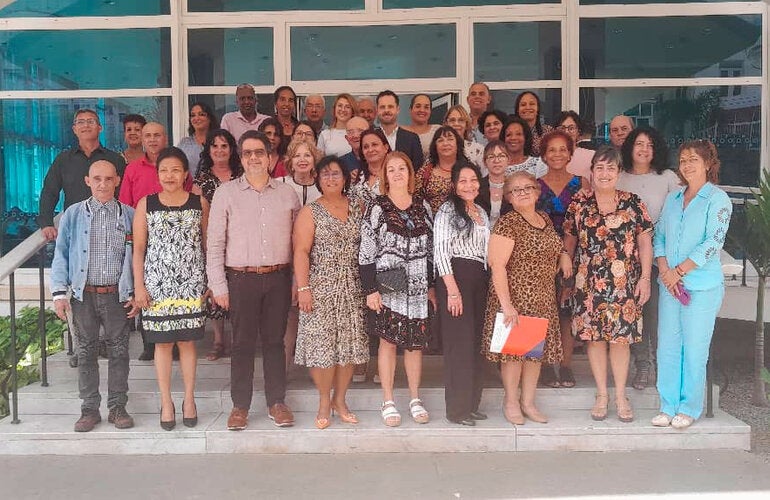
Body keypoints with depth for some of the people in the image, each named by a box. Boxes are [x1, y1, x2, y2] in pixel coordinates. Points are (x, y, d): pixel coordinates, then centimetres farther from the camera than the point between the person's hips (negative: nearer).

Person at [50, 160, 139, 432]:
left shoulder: (129, 215, 2)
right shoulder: (73, 214, 2)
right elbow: (61, 255, 4)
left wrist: (136, 293, 0)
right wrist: (59, 293, -3)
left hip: (117, 295, 0)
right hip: (83, 294, 1)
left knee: (119, 351, 6)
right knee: (86, 352, 8)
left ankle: (118, 407, 18)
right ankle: (89, 409, 19)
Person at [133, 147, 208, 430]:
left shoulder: (199, 203, 3)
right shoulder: (146, 204, 2)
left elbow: (208, 244, 6)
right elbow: (138, 248, 2)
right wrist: (139, 286, -4)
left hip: (191, 283, 0)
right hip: (157, 284, 0)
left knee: (187, 341, 5)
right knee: (162, 342, 5)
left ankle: (189, 400, 18)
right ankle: (166, 402, 17)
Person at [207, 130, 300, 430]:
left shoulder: (287, 194, 8)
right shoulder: (226, 193, 2)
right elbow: (215, 243, 0)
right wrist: (218, 286, -4)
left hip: (278, 277, 2)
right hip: (241, 279, -1)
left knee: (275, 341, 9)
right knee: (242, 343, 4)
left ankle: (277, 402, 19)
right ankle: (240, 406, 16)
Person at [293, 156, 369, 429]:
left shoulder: (358, 208, 10)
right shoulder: (310, 212, 0)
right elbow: (301, 251, -6)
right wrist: (303, 287, -14)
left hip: (352, 288, 3)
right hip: (321, 288, -3)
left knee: (350, 344, 6)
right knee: (322, 345, -3)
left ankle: (340, 400, 21)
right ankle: (324, 401, 14)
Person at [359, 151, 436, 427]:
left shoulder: (422, 205, 9)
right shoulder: (377, 207, -2)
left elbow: (430, 248, 12)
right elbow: (366, 251, -5)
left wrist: (432, 285, 9)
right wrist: (370, 289, -11)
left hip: (418, 286, 3)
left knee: (415, 342, 8)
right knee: (388, 340, 2)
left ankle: (415, 399, 21)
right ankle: (388, 402, 14)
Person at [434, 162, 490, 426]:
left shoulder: (481, 212, 18)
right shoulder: (447, 210, -5)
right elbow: (440, 252, -12)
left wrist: (488, 284, 12)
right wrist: (453, 290, -18)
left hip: (479, 280, 8)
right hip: (455, 278, -8)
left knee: (476, 342, 10)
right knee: (459, 342, -6)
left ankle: (472, 404, 20)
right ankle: (457, 409, 3)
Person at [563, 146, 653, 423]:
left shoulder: (633, 203, 2)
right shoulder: (578, 205, 3)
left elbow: (645, 241, 2)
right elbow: (569, 242, 10)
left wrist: (645, 278, -3)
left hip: (625, 283, 0)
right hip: (589, 283, 1)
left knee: (621, 337, 4)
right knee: (594, 336, 5)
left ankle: (621, 397, 19)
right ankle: (601, 395, 19)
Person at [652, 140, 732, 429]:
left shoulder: (717, 199, -4)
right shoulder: (673, 199, 13)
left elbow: (713, 242, -12)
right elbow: (659, 236, 10)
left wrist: (678, 271, -14)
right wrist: (664, 270, -6)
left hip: (702, 286, -5)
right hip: (670, 285, 5)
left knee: (694, 349, 1)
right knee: (667, 346, 7)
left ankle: (689, 408, 15)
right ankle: (668, 406, 18)